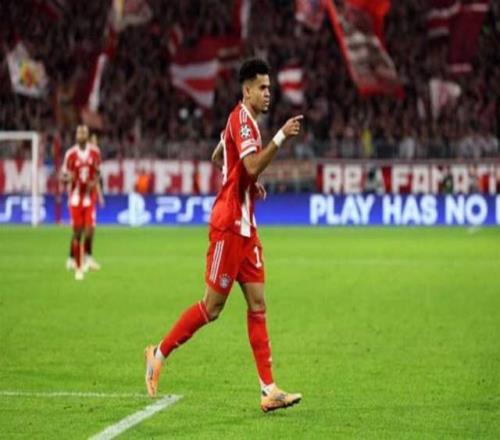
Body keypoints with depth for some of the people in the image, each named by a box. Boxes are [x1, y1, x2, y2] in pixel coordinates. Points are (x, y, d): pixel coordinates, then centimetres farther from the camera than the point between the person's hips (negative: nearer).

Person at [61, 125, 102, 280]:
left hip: (89, 196, 1)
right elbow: (63, 177, -1)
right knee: (77, 232, -2)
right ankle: (78, 267, 8)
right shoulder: (71, 154, -6)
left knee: (89, 229, -11)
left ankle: (88, 256, 16)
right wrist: (68, 178, -25)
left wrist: (95, 182, -7)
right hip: (75, 197, -1)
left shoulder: (95, 152, 1)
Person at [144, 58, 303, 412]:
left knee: (258, 304, 3)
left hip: (244, 225, 10)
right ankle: (159, 353, 13)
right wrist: (281, 137, -30)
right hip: (229, 224, -10)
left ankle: (269, 391, 0)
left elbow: (217, 156, 30)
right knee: (213, 306, -4)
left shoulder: (245, 120, 16)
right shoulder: (241, 119, -14)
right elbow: (252, 166, -27)